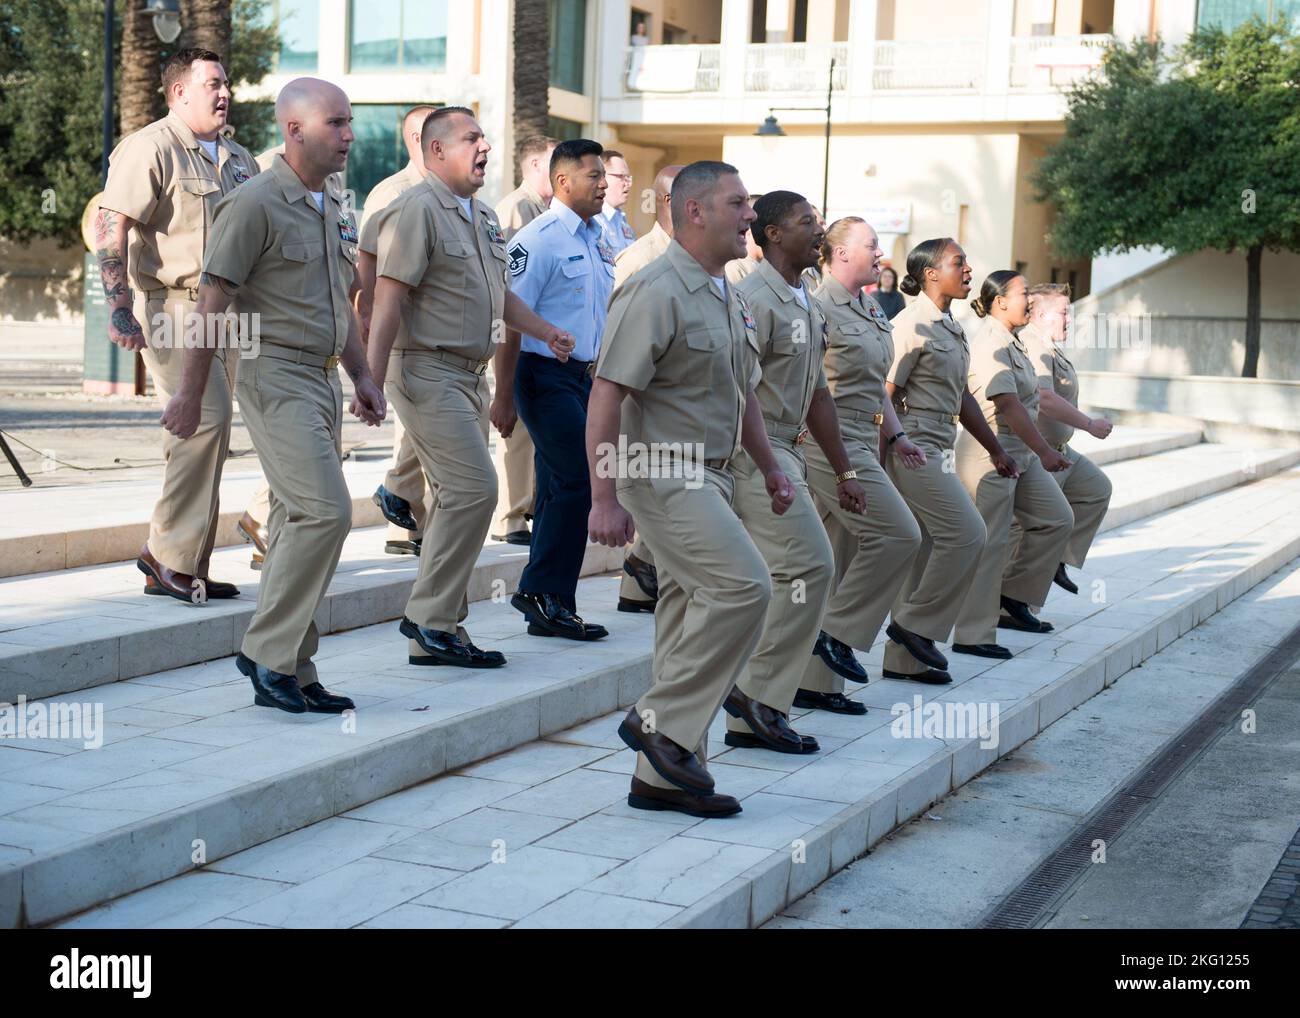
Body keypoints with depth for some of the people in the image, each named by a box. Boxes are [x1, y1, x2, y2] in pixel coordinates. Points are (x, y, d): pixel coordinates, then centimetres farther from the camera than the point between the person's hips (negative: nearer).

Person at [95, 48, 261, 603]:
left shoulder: (238, 160, 19)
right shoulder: (150, 147, -6)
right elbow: (110, 228, -14)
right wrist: (120, 309, -23)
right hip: (171, 306, -8)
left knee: (210, 431, 8)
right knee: (204, 416, -19)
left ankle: (186, 570, 15)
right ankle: (168, 553, -8)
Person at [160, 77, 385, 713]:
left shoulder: (334, 210, 16)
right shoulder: (256, 205, -10)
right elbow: (212, 303, -11)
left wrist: (362, 377, 19)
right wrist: (190, 395, -11)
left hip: (322, 380, 9)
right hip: (275, 376, -9)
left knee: (300, 521, 9)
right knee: (325, 510, -18)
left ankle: (290, 672, 15)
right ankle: (268, 651, -8)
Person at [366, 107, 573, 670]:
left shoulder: (484, 216, 17)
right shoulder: (416, 209, -11)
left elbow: (499, 292, 28)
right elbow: (389, 300, -18)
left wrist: (547, 332, 19)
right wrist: (371, 380, -23)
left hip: (469, 375, 10)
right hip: (428, 372, -9)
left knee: (457, 498, 10)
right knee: (473, 487, -16)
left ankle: (435, 634, 16)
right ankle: (430, 616, -6)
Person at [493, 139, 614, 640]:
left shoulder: (598, 238, 14)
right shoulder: (540, 238, -12)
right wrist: (503, 396, -16)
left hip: (583, 375, 8)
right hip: (546, 374, -8)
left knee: (560, 489, 10)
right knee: (577, 482, -13)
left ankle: (546, 608, 15)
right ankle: (544, 591, -3)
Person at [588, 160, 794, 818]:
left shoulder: (725, 296, 15)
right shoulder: (657, 291, -15)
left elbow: (740, 393, 27)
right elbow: (607, 394, -20)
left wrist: (769, 468, 25)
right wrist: (604, 498, -25)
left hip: (706, 476, 10)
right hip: (661, 473, -10)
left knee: (691, 612, 9)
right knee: (742, 585, -19)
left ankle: (662, 776, 15)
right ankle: (662, 722, -8)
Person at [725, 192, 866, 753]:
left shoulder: (807, 305, 18)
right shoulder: (755, 298, -13)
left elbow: (816, 393, 22)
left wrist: (844, 470, 20)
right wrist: (768, 467, -23)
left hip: (783, 452, 10)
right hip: (753, 450, -10)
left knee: (775, 580, 8)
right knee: (809, 564, -15)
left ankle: (748, 718, 12)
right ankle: (760, 693, -6)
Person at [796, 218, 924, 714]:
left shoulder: (872, 313, 18)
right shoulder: (820, 307, -10)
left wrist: (895, 437, 20)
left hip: (862, 445, 9)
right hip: (831, 444, -9)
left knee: (839, 560, 8)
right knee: (898, 533, -15)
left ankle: (815, 682, 12)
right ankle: (839, 632, -3)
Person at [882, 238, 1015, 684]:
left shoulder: (951, 328, 17)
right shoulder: (913, 324, -11)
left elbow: (962, 397, 23)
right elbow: (884, 393, -15)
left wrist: (995, 449, 24)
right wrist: (892, 450, -18)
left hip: (938, 451, 9)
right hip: (914, 446, -9)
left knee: (926, 549, 8)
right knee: (966, 533, -13)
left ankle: (903, 658, 12)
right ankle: (917, 625, -2)